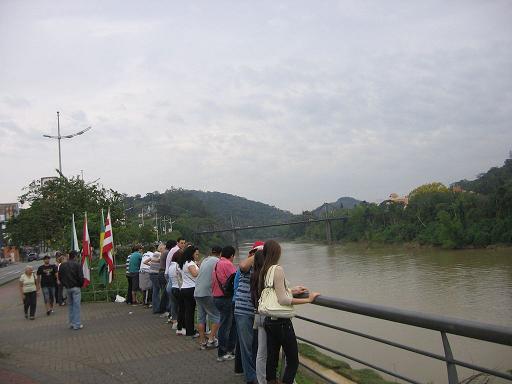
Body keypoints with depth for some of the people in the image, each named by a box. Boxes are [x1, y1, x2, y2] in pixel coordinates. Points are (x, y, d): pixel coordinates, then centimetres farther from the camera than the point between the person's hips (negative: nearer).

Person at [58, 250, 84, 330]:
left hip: (67, 288, 6)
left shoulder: (62, 265, 6)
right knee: (76, 305, -2)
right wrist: (81, 285, 3)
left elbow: (60, 277, 10)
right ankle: (77, 324, -1)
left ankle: (71, 323, 20)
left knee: (70, 305, 16)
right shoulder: (77, 265, -12)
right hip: (75, 288, -6)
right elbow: (81, 277, -14)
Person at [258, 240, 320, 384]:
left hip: (268, 321, 8)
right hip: (281, 322, -8)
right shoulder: (277, 269, -16)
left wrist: (291, 291, 16)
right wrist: (308, 299, -16)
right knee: (293, 361, 4)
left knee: (271, 359, 14)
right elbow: (283, 300, -20)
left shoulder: (263, 271, 6)